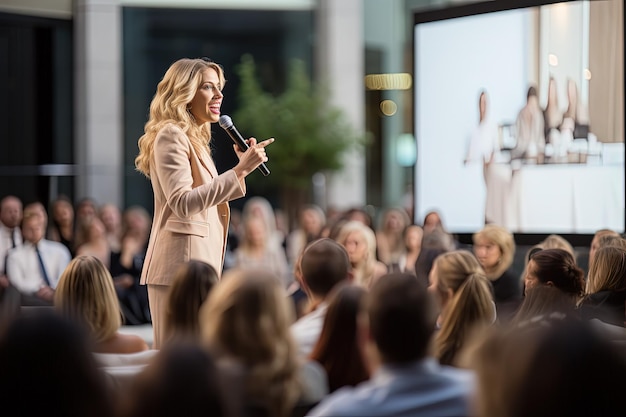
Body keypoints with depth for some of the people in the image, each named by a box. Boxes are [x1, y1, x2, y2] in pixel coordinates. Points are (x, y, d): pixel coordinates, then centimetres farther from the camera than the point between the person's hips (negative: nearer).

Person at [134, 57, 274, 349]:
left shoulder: (194, 139, 21)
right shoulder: (171, 135, -10)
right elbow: (183, 203, -22)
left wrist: (242, 167, 19)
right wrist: (239, 171, -25)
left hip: (199, 259, 10)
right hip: (181, 262, -10)